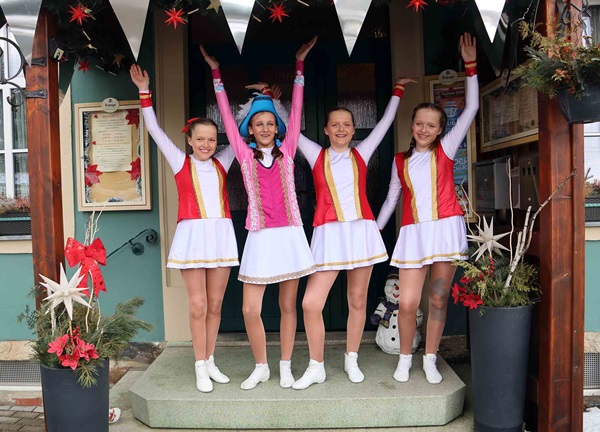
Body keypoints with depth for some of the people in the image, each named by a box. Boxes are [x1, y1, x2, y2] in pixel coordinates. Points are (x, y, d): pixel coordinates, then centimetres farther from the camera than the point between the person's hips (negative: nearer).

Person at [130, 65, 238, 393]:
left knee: (215, 305, 8)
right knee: (198, 305, -2)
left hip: (221, 235, 3)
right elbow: (154, 129, 5)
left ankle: (210, 362, 22)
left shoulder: (222, 163, 12)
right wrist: (144, 91, 3)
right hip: (192, 234, -2)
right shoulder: (181, 163, 7)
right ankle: (201, 368, 11)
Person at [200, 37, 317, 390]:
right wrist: (216, 73, 10)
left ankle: (286, 367, 23)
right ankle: (261, 367, 21)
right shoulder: (245, 154, 6)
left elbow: (297, 111, 6)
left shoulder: (286, 151, 7)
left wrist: (300, 65, 7)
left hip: (290, 235, 0)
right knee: (250, 310, -1)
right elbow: (227, 116, 8)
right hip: (260, 239, 0)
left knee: (289, 306, 7)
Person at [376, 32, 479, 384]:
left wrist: (471, 65, -3)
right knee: (408, 303, -4)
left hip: (445, 227, -1)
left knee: (439, 299, 4)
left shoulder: (445, 150, 7)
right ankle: (405, 358, 19)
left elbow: (471, 109, 1)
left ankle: (430, 361, 21)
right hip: (413, 232, 1)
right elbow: (392, 199, 18)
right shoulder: (400, 161, 12)